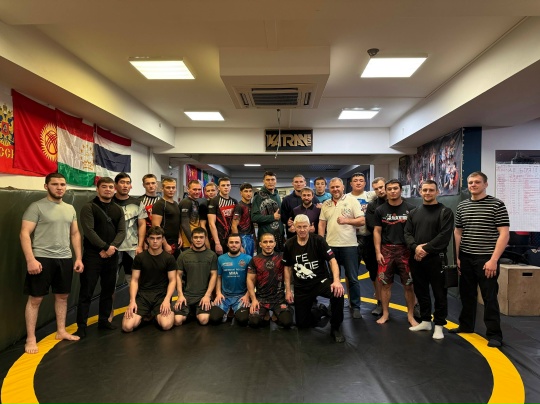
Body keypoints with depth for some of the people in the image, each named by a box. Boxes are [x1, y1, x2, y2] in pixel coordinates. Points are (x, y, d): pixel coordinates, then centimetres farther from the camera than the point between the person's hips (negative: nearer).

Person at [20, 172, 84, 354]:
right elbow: (25, 233, -12)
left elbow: (75, 234, 15)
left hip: (65, 259, 6)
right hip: (42, 258, -6)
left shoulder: (70, 209, 11)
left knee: (62, 296, 14)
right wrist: (30, 259, -20)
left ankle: (61, 331, 28)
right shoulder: (36, 207, -8)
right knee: (35, 299, 3)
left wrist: (78, 258, 9)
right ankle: (30, 339, 14)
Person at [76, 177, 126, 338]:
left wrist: (112, 247, -13)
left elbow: (122, 231, 3)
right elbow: (89, 231, -14)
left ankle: (104, 320, 25)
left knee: (108, 290, 12)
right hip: (92, 255, -5)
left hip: (112, 256, 5)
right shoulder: (89, 207, -3)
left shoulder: (118, 210, 12)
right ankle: (81, 325, 8)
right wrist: (104, 247, -17)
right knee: (87, 291, -1)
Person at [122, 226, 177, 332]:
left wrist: (167, 300, -15)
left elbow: (172, 281, 1)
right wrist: (132, 301, -10)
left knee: (166, 325, -27)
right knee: (127, 326, -20)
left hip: (161, 295, -1)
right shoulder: (140, 257, 6)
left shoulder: (169, 258, 3)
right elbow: (134, 280, 4)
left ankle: (156, 314, 9)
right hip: (142, 295, 1)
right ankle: (146, 314, 11)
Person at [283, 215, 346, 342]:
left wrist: (336, 281, -31)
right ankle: (321, 311, 36)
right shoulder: (289, 244, -4)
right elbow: (287, 267, 7)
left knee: (338, 293, -34)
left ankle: (335, 328, -10)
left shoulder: (318, 240, -12)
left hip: (321, 281, -3)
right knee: (301, 323, 5)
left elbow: (332, 260, -16)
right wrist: (288, 290, 4)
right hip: (301, 287, 3)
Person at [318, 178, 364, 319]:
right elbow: (321, 224, 10)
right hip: (330, 245, 4)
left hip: (349, 245, -3)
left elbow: (362, 221, -5)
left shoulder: (352, 201, -1)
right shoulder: (325, 204, 10)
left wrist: (346, 220, -18)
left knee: (352, 278, 3)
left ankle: (355, 307, 15)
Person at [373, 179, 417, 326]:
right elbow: (377, 231, 6)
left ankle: (410, 315, 17)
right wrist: (378, 252, -1)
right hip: (386, 250, 1)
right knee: (385, 284, 6)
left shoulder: (410, 209, 0)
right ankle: (385, 313, 18)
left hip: (405, 250, -1)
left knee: (408, 285, 4)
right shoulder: (380, 210, 5)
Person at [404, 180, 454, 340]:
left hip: (436, 258, -5)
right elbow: (407, 233, 6)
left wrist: (426, 250, -17)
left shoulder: (445, 212, -2)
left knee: (439, 293, 2)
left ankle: (439, 325, 14)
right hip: (417, 259, 5)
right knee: (421, 292, 14)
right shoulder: (414, 212, 13)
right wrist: (415, 247, -13)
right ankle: (425, 321, 27)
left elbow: (444, 236, -12)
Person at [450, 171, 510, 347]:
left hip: (486, 259, -5)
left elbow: (504, 234, -11)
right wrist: (458, 257, 9)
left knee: (489, 298, 1)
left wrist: (493, 260, -17)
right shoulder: (461, 206, 8)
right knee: (466, 294, 15)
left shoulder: (497, 205, -6)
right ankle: (466, 325, 30)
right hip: (466, 258, 5)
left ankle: (494, 334, 13)